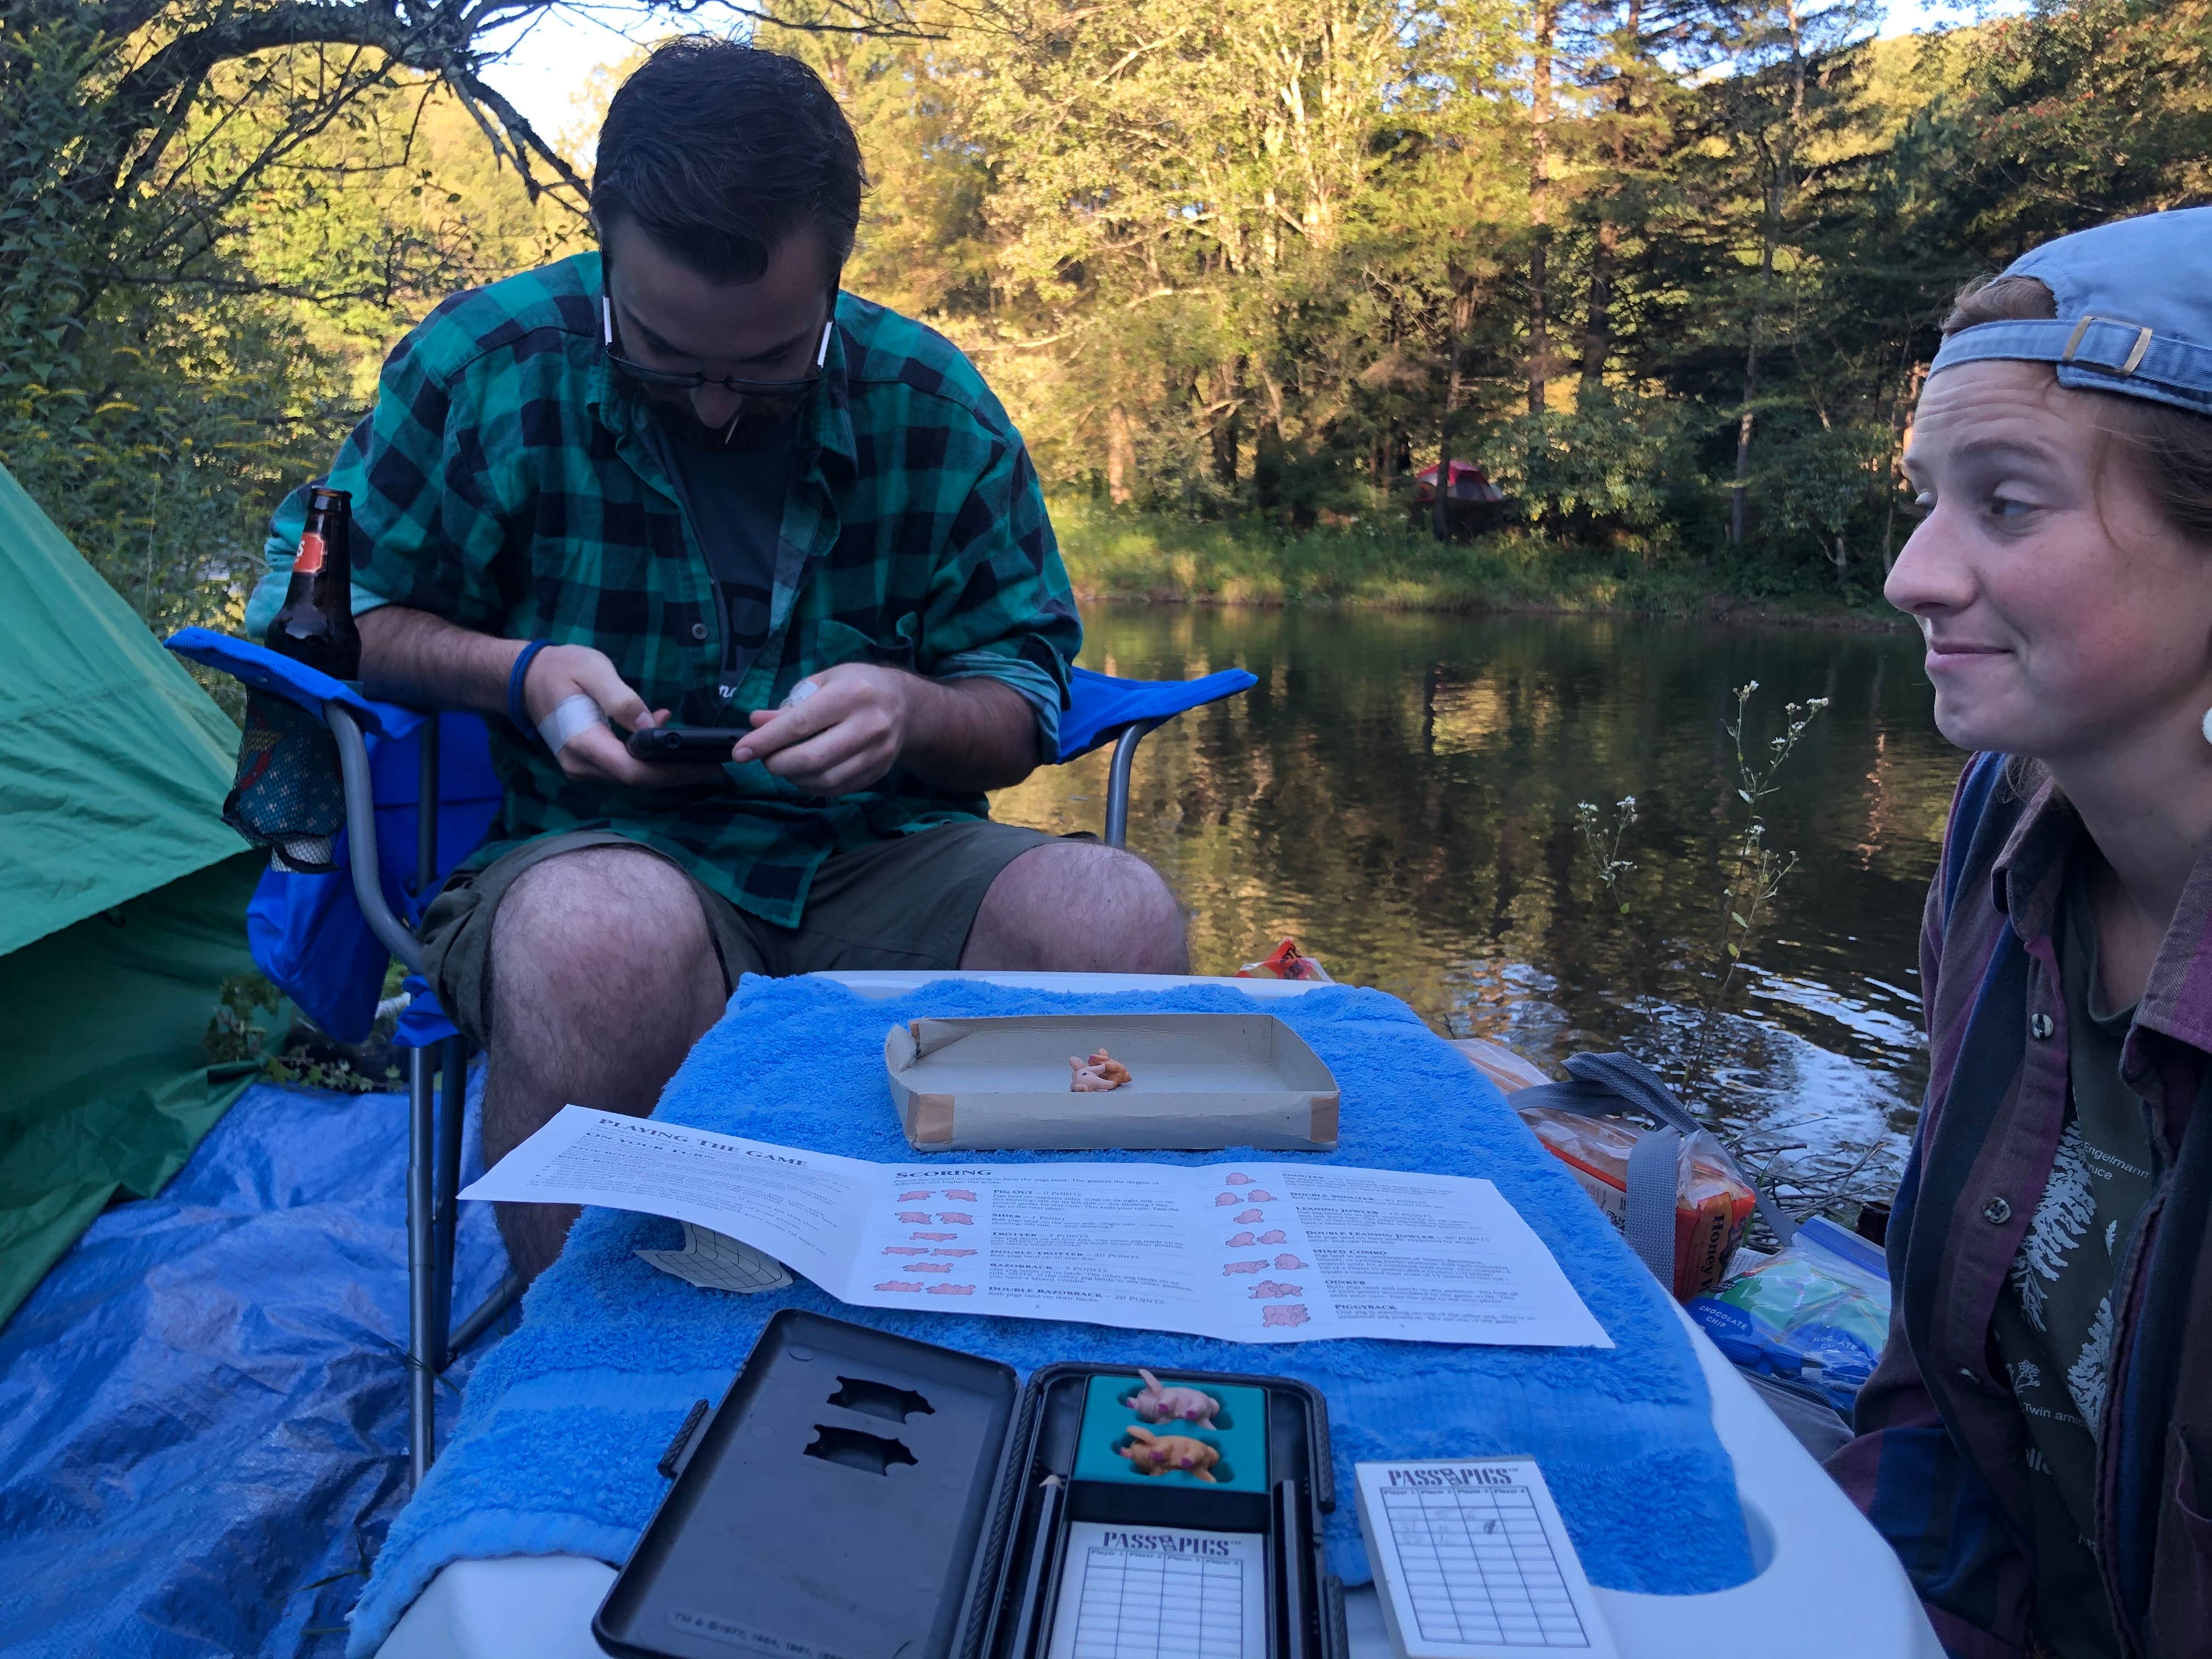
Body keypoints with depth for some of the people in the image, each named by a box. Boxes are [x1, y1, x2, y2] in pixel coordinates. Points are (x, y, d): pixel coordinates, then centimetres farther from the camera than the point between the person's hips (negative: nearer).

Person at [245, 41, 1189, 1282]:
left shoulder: (934, 408, 2)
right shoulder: (490, 363, -3)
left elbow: (1027, 701, 8)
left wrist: (912, 712, -16)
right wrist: (518, 674, -12)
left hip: (874, 867, 2)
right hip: (583, 851, -1)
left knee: (1116, 911, -28)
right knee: (609, 930, -39)